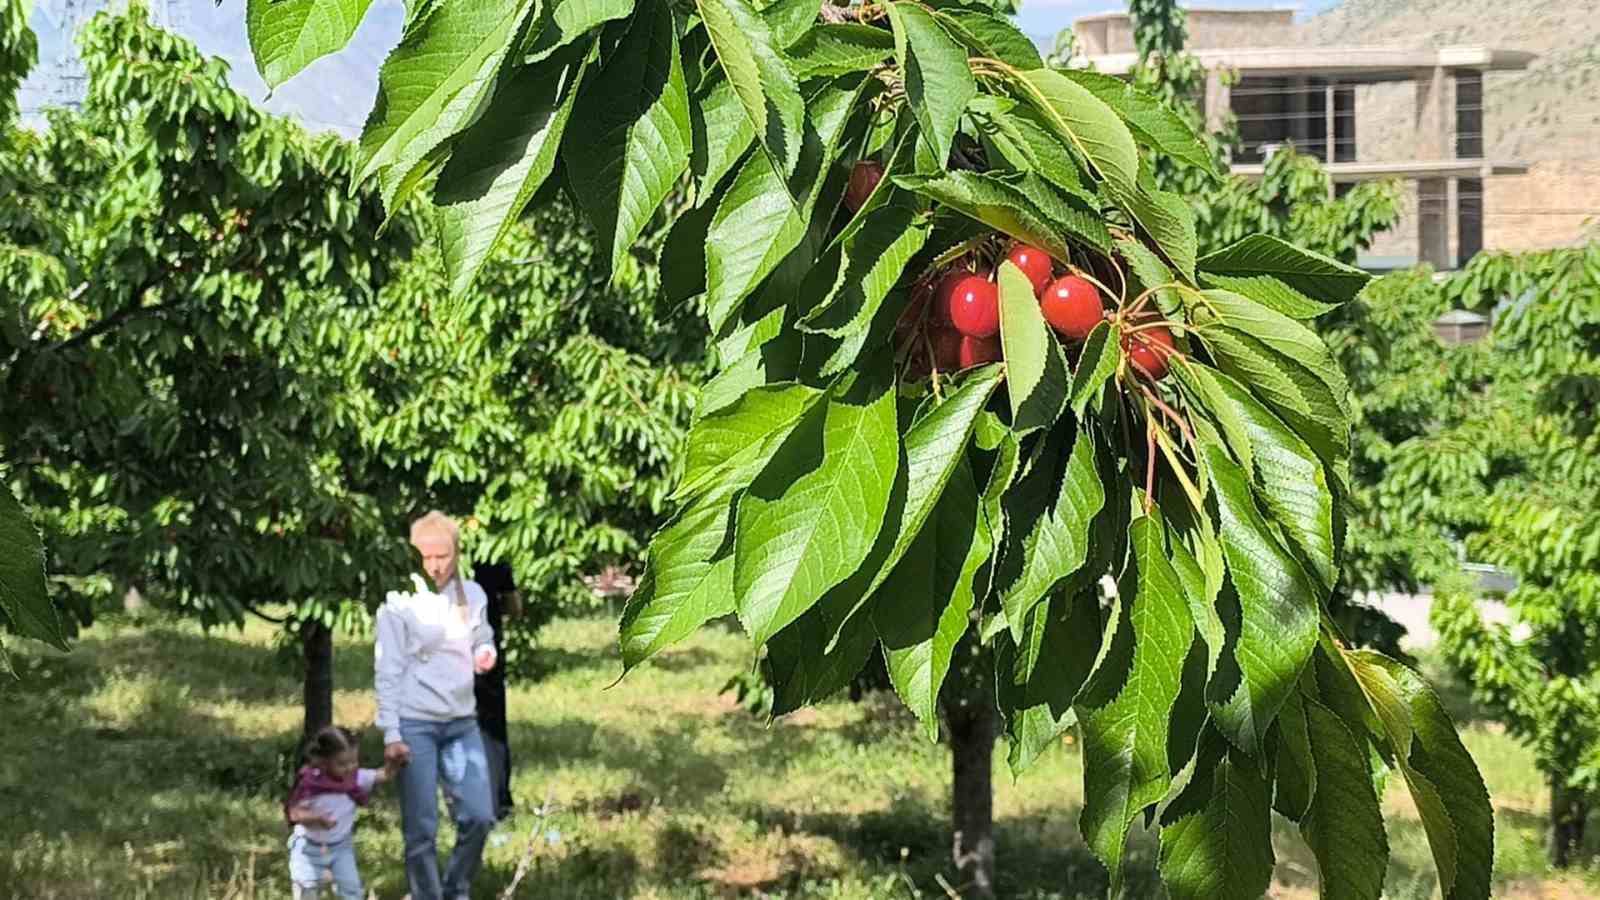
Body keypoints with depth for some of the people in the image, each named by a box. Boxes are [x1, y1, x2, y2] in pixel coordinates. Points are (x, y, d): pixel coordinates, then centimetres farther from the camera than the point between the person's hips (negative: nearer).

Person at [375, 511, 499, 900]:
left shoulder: (473, 594, 4)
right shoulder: (398, 601, -9)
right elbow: (388, 671, -8)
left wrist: (486, 652, -8)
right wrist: (391, 734, -12)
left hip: (463, 723, 5)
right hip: (415, 725, -5)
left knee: (479, 816, 5)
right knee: (422, 829, -1)